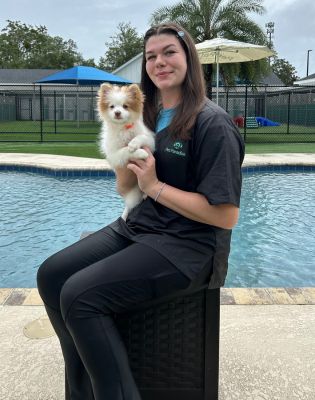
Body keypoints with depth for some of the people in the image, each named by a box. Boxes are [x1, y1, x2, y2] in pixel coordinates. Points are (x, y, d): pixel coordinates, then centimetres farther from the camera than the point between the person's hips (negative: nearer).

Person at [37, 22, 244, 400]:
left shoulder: (212, 123, -14)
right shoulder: (149, 116, 9)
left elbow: (226, 215, -19)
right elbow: (124, 187, 12)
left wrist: (155, 186, -16)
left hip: (186, 244, -8)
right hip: (137, 227, 8)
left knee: (79, 296, -22)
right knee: (50, 274, -4)